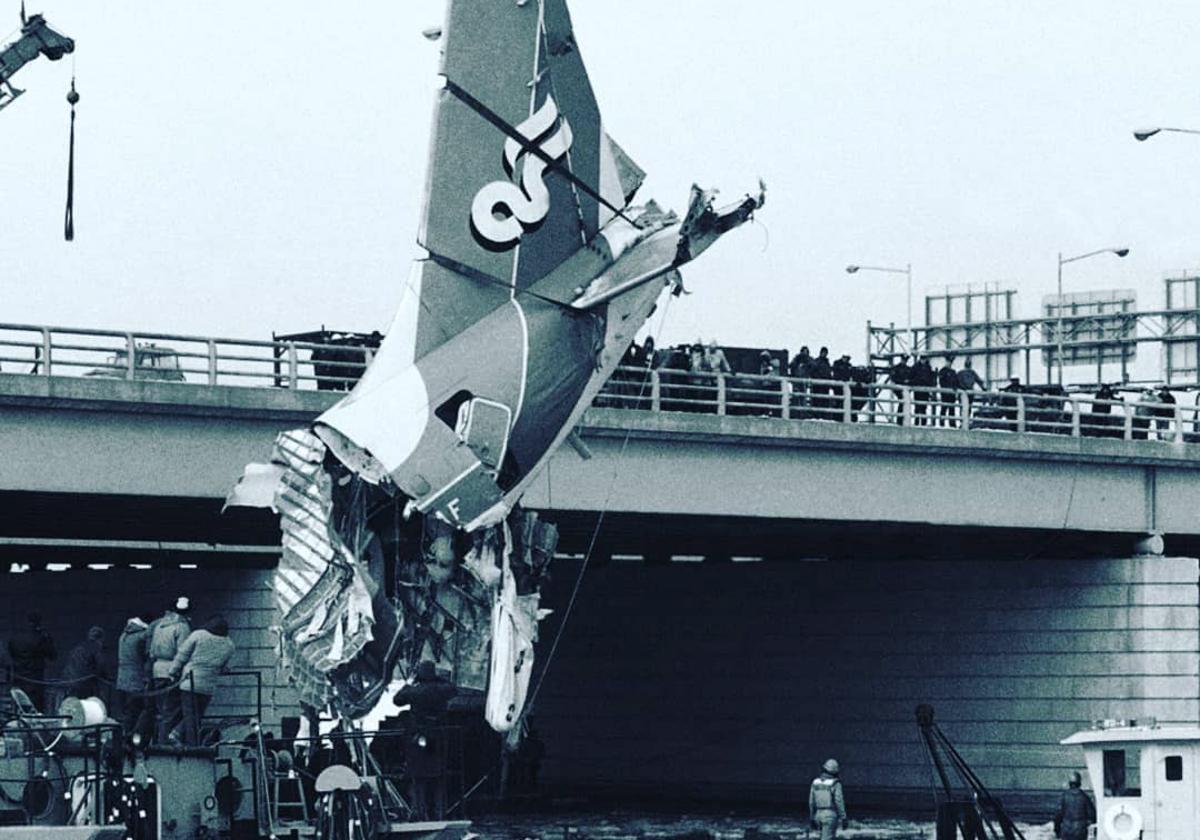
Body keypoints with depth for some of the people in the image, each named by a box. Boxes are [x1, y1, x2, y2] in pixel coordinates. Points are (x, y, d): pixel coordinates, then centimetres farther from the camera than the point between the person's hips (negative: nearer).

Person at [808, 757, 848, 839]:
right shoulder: (835, 784, -11)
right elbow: (839, 802, -14)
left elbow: (812, 802, 8)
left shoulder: (815, 782, 5)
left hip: (819, 814, 6)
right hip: (831, 815, -6)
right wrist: (844, 819, -9)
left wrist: (812, 819, 16)